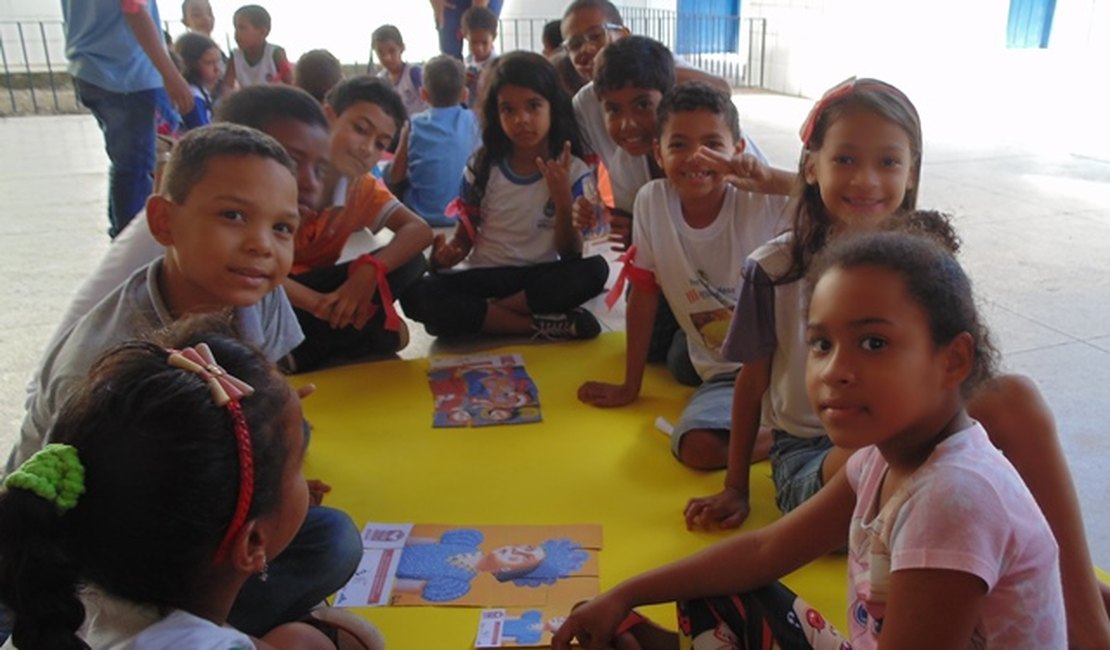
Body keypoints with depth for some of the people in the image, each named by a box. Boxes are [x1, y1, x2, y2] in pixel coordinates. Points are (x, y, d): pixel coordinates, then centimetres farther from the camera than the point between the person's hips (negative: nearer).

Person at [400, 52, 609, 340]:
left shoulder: (573, 171, -4)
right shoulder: (482, 166, 1)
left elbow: (570, 255, -6)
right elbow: (465, 235, 8)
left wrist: (563, 200, -23)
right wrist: (447, 253, -16)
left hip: (540, 279, -1)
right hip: (485, 277, 1)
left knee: (595, 270, -32)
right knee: (416, 294, -28)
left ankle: (475, 315, -22)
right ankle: (542, 325, -28)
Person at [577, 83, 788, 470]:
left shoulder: (763, 203, -11)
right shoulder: (652, 202, -4)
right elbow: (644, 294, 5)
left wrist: (769, 176, -32)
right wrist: (630, 387, 10)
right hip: (724, 375, 3)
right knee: (699, 448, -25)